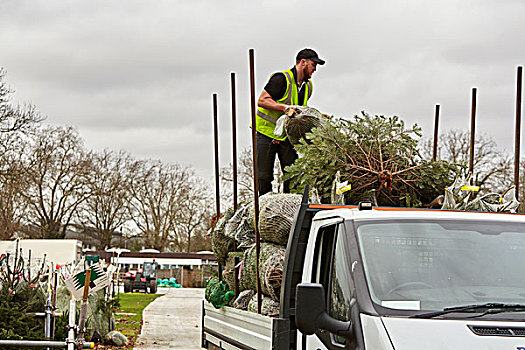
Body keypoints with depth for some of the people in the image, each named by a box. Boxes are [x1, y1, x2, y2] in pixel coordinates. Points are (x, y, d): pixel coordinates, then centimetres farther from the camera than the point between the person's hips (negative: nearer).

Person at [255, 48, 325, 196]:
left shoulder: (308, 86, 9)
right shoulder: (281, 79, -16)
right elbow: (262, 101, -21)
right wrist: (284, 107, -28)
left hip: (288, 135, 6)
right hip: (267, 132, -6)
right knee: (264, 177, -5)